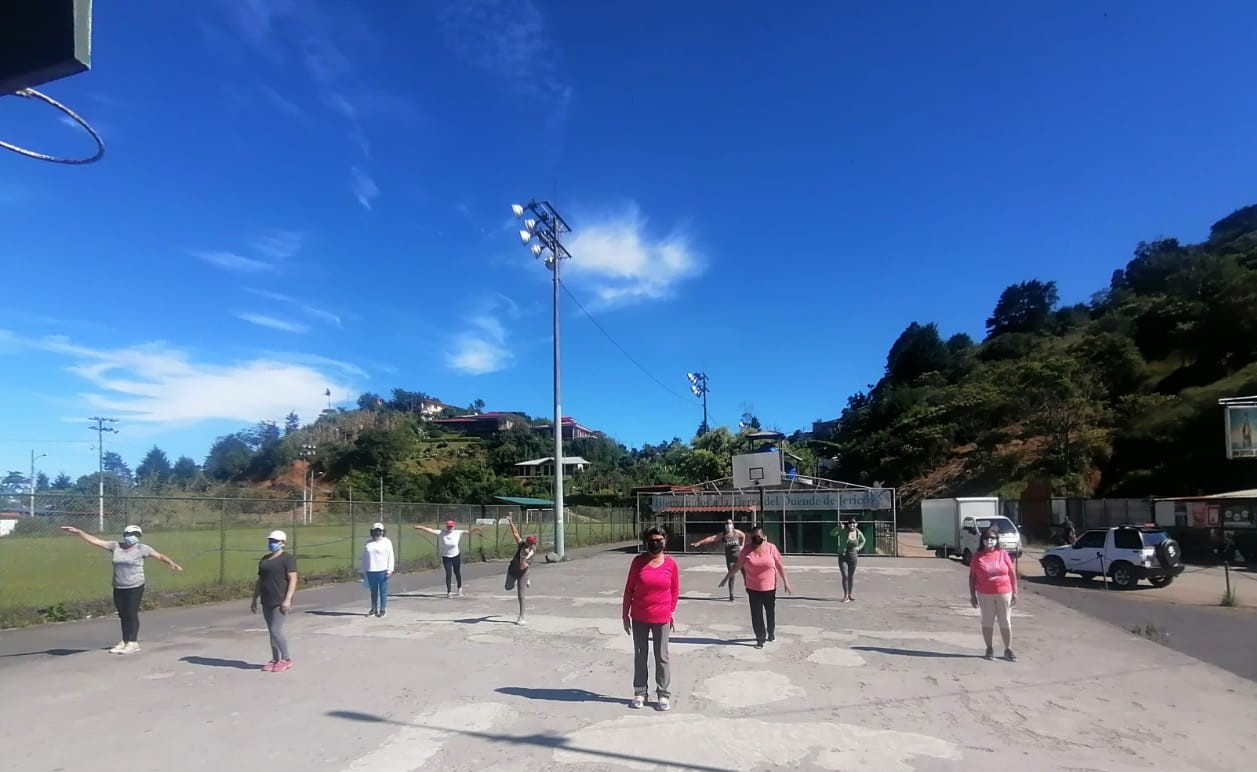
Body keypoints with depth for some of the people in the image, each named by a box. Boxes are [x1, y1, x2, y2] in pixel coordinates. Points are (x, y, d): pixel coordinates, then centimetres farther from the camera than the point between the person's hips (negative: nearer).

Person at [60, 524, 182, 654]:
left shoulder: (141, 548, -6)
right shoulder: (115, 546, 4)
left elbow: (159, 556, -9)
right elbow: (95, 541, 6)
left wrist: (171, 563, -25)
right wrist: (77, 532, 1)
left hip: (135, 587, -4)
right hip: (118, 588, 4)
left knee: (132, 614, -3)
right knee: (123, 615, 10)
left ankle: (133, 643, 4)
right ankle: (125, 641, 21)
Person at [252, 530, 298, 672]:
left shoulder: (287, 558, -8)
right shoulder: (264, 559, 15)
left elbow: (293, 579, -14)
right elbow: (260, 581, 19)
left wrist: (288, 599, -22)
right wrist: (254, 600, 15)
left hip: (281, 601, -7)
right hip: (267, 602, 7)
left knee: (276, 629, -10)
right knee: (272, 630, 9)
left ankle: (286, 659, 1)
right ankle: (276, 659, 16)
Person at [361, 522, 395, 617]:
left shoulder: (386, 542, 0)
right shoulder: (368, 543, 11)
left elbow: (391, 556, -4)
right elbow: (365, 557, 15)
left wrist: (390, 569, -11)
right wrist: (364, 570, 12)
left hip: (383, 570, -4)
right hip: (371, 571, 4)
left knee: (383, 591, 2)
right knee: (373, 591, 10)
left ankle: (382, 609, 8)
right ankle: (374, 609, 19)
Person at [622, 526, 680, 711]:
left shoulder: (671, 564, -6)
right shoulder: (638, 561, -6)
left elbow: (675, 590, 5)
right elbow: (629, 588, 0)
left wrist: (672, 612, 6)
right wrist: (625, 614, 1)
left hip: (661, 619, -1)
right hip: (639, 618, 1)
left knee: (662, 657, 8)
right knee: (640, 655, 11)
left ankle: (663, 694, 19)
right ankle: (640, 692, 23)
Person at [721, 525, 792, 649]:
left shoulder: (771, 548, -9)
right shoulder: (747, 549, -8)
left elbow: (779, 566, -1)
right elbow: (737, 566, 0)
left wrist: (785, 582, 0)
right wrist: (726, 578, 1)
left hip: (769, 588, 0)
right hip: (753, 589, 0)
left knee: (770, 612, 16)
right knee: (756, 614, 1)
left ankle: (771, 633, 40)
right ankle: (760, 638, 13)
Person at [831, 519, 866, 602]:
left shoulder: (858, 533, -1)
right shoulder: (843, 531, -10)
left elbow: (863, 540, 20)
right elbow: (832, 533, -20)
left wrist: (859, 548, 4)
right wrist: (839, 527, -33)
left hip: (853, 557, 3)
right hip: (842, 557, -3)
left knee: (851, 576, 11)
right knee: (845, 576, -10)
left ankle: (850, 595, 25)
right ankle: (845, 595, 4)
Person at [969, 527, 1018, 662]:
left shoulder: (1003, 555, -1)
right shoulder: (977, 557, -1)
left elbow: (1012, 573, 3)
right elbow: (972, 576, 2)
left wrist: (1014, 592, -1)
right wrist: (972, 595, -1)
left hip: (1004, 594, 0)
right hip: (985, 595, 0)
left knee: (1006, 622, 7)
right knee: (987, 622, 8)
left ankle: (1008, 649, 19)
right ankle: (990, 648, 19)